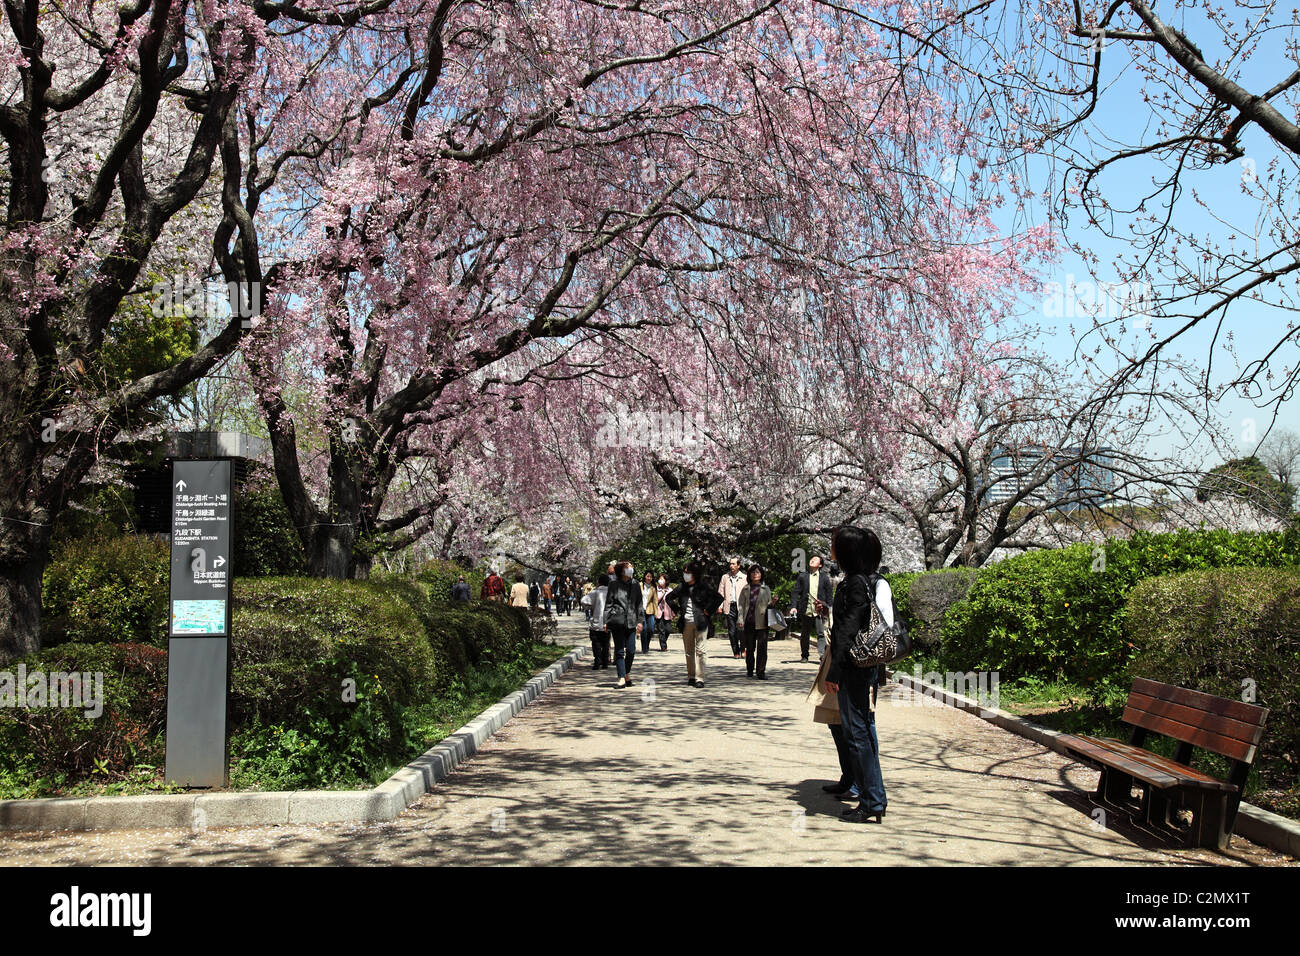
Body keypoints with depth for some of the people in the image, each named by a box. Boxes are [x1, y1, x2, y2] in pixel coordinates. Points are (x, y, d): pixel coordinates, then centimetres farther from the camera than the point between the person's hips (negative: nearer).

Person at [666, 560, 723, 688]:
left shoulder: (705, 586, -4)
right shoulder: (682, 587, 8)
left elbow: (719, 598, -7)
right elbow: (669, 597, 22)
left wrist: (708, 611, -7)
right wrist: (676, 610, 11)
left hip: (701, 623, -4)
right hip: (686, 623, 4)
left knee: (699, 651, -5)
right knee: (689, 651, 10)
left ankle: (699, 678, -3)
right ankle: (691, 676, 19)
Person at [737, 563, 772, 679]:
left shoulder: (766, 589, 10)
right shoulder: (745, 589, 10)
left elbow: (769, 604, 13)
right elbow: (741, 604, 8)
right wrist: (741, 619, -1)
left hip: (762, 622, -1)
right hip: (749, 622, 1)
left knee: (762, 647, -7)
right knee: (749, 647, 8)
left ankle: (760, 672, -2)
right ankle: (749, 671, 21)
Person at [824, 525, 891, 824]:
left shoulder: (856, 583, -16)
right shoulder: (870, 581, 12)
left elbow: (848, 631, -20)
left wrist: (834, 672, -18)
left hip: (853, 668, -10)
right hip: (869, 667, 10)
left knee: (856, 734, -4)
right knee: (865, 730, 15)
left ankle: (872, 802, 1)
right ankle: (874, 799, 23)